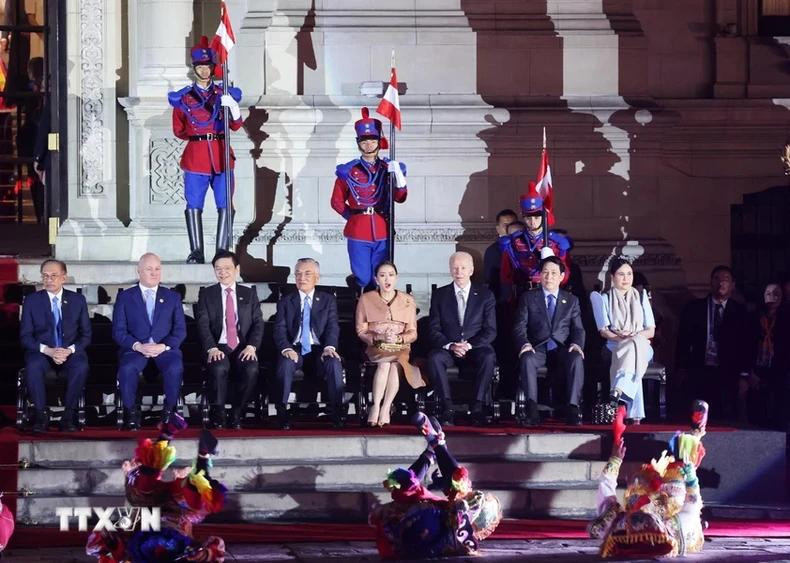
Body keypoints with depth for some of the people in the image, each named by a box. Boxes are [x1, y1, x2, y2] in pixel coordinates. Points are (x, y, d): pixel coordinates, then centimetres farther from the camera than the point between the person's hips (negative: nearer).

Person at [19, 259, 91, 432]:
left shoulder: (77, 300, 7)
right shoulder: (31, 301, 5)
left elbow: (86, 335, 7)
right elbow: (25, 336, 1)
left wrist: (70, 350, -14)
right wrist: (48, 350, -16)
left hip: (70, 352, 0)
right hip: (41, 352, 0)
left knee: (81, 366, -33)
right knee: (33, 365, -35)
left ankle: (68, 416, -24)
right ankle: (40, 416, -24)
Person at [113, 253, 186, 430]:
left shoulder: (173, 297, 16)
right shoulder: (125, 297, 11)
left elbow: (180, 330, 8)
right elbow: (118, 331, 3)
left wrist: (163, 346, -11)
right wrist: (138, 346, -15)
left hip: (164, 348, 1)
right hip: (135, 348, -1)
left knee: (175, 367, -33)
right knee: (127, 368, -34)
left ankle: (169, 410, -14)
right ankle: (132, 412, -16)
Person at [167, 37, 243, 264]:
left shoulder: (224, 94, 10)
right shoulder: (183, 97, 7)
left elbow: (235, 126, 0)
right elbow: (179, 131, 13)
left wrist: (233, 108, -18)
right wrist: (198, 136, 5)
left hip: (222, 155, 1)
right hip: (195, 156, -1)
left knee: (224, 205, -3)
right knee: (194, 205, -3)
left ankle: (222, 252, -1)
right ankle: (196, 252, 1)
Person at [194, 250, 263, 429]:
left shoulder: (249, 294, 15)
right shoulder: (206, 294, 11)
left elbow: (258, 323, 6)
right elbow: (203, 325, -1)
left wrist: (251, 346, -12)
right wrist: (211, 348, -18)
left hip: (243, 348, 1)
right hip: (218, 348, -1)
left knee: (251, 369, -32)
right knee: (218, 368, -35)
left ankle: (237, 413, -14)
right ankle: (218, 414, -17)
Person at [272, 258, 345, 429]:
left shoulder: (328, 300, 15)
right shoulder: (285, 302, 14)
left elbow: (333, 327, 2)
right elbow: (279, 330, 1)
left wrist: (329, 347, -19)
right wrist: (286, 349, -20)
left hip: (319, 349, 0)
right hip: (294, 349, 0)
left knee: (334, 363, -32)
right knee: (285, 364, -34)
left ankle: (336, 413, -27)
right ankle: (281, 413, -28)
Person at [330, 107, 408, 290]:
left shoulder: (388, 168, 9)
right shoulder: (348, 171, 3)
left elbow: (400, 198, -2)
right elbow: (337, 201, 10)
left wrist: (397, 174, -17)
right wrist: (353, 215, -2)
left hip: (383, 232, 2)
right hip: (358, 232, -2)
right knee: (363, 281, 0)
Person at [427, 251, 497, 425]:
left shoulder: (485, 295, 7)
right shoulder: (440, 295, 9)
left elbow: (490, 331, 1)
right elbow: (433, 331, 4)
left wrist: (470, 345, -16)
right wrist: (450, 345, -16)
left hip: (475, 348, -1)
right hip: (447, 350, 1)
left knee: (488, 357, -34)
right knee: (434, 357, -33)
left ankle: (477, 408, -30)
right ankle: (447, 408, -32)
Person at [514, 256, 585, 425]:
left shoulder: (571, 300, 18)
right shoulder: (528, 298, 14)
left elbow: (578, 329, 11)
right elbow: (519, 327, 4)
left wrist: (576, 344, -12)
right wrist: (525, 344, -17)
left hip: (562, 350, 1)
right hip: (537, 348, -1)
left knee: (577, 359, -33)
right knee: (527, 359, -36)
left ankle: (573, 408, -39)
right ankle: (532, 407, -41)